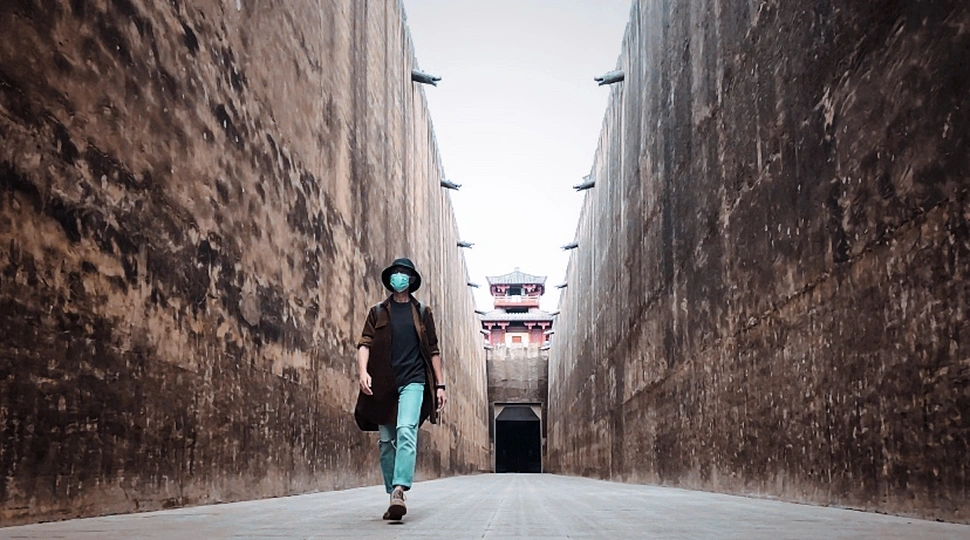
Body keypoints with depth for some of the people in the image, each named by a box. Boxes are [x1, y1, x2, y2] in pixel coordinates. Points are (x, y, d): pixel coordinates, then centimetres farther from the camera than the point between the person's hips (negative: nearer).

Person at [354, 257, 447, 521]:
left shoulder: (422, 312, 13)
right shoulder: (377, 312, 13)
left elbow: (433, 350, 13)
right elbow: (365, 343, 1)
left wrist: (440, 384, 8)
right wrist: (363, 371, -18)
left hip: (413, 381, -2)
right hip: (383, 384, 2)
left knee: (406, 432, -21)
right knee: (387, 442, 4)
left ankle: (399, 491, -29)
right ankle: (393, 496, 12)